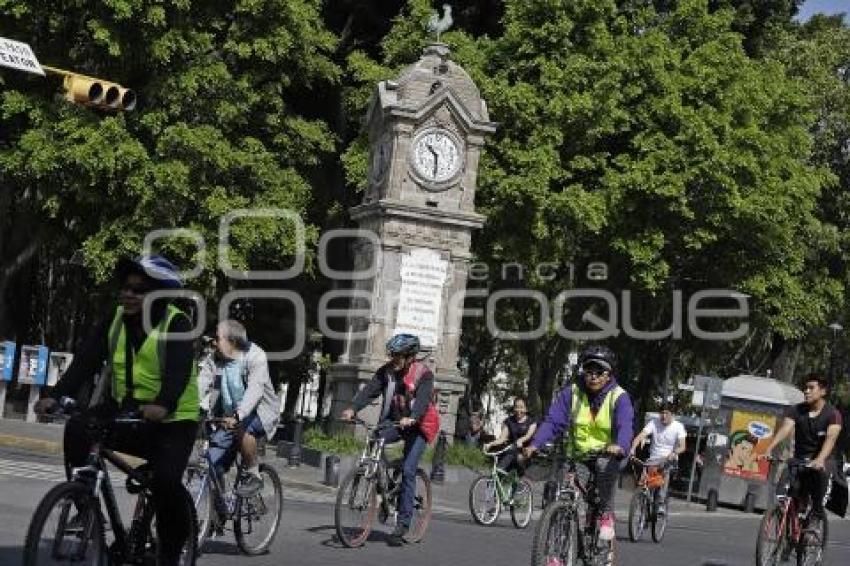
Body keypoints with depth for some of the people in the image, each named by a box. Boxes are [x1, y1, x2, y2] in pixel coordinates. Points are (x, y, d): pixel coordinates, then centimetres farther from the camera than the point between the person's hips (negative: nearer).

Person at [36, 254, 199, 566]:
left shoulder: (176, 323, -13)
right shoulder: (115, 320, 1)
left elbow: (179, 369, -29)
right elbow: (86, 360, -11)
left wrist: (163, 404, -50)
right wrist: (57, 396, -28)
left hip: (171, 420, -4)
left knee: (166, 480, -26)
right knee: (77, 429, -22)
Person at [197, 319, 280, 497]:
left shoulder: (255, 357, -17)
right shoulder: (213, 360, -4)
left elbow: (255, 389, -31)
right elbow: (201, 387, -16)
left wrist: (238, 416, -46)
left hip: (259, 412, -4)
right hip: (228, 418, 4)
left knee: (242, 428, -36)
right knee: (212, 467, -10)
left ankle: (254, 476, -17)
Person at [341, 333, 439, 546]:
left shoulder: (423, 374, -15)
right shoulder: (387, 371, -3)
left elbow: (423, 399, -30)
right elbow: (370, 390, -15)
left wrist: (411, 418, -50)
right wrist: (353, 409, -32)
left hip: (418, 426, -4)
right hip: (393, 421, 5)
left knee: (408, 471, -14)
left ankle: (403, 523, -9)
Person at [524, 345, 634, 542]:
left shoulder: (619, 397, -8)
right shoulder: (571, 393, -1)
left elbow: (625, 426, -24)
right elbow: (553, 421, -10)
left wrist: (620, 447, -48)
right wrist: (535, 444, -28)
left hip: (608, 454, -2)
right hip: (578, 455, 3)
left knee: (606, 465, -37)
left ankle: (606, 514, -13)